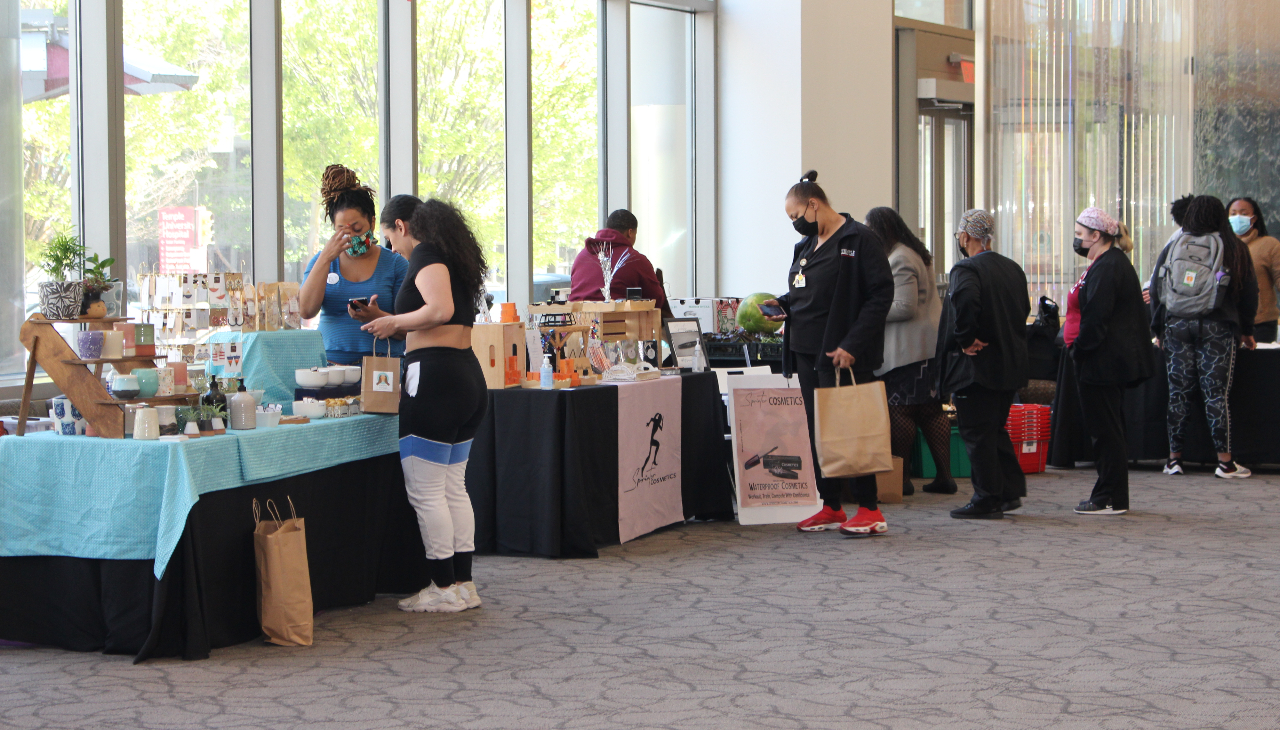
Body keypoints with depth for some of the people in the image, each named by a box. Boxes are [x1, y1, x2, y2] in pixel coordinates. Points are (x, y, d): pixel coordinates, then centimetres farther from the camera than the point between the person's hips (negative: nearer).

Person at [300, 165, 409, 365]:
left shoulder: (395, 264, 7)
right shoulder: (321, 262, 15)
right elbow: (306, 310, -1)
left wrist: (377, 317, -16)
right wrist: (326, 258, -5)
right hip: (331, 364, 1)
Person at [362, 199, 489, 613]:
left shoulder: (425, 253, -7)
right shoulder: (459, 260, 20)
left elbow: (440, 309, -22)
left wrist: (394, 322, -7)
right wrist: (393, 324, 27)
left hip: (434, 377, -9)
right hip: (469, 378, 9)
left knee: (425, 491, -2)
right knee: (454, 488, 13)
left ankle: (444, 589, 1)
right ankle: (463, 584, 16)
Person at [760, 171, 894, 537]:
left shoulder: (860, 240, -10)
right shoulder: (806, 245, 17)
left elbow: (881, 294, -15)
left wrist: (852, 345, -20)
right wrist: (783, 304, 5)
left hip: (842, 356, -9)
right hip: (807, 352, 9)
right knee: (818, 430, 11)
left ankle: (869, 510, 0)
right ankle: (831, 507, 19)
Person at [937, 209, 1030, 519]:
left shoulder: (966, 269, -16)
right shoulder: (1013, 269, 9)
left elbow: (965, 300, -35)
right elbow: (1024, 308, 15)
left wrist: (966, 339, -23)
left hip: (976, 365, -8)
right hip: (1010, 363, 8)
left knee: (977, 433, 0)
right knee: (996, 429, 19)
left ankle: (987, 500, 3)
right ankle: (1011, 491, 20)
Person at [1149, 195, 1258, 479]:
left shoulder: (1172, 247, 7)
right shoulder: (1235, 249, 1)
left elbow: (1155, 290, 8)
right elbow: (1249, 293, 4)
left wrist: (1159, 330, 15)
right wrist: (1247, 331, 14)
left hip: (1177, 327, 2)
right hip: (1217, 328, -2)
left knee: (1178, 392, 6)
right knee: (1216, 394, -2)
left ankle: (1174, 458, 9)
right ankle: (1225, 461, -2)